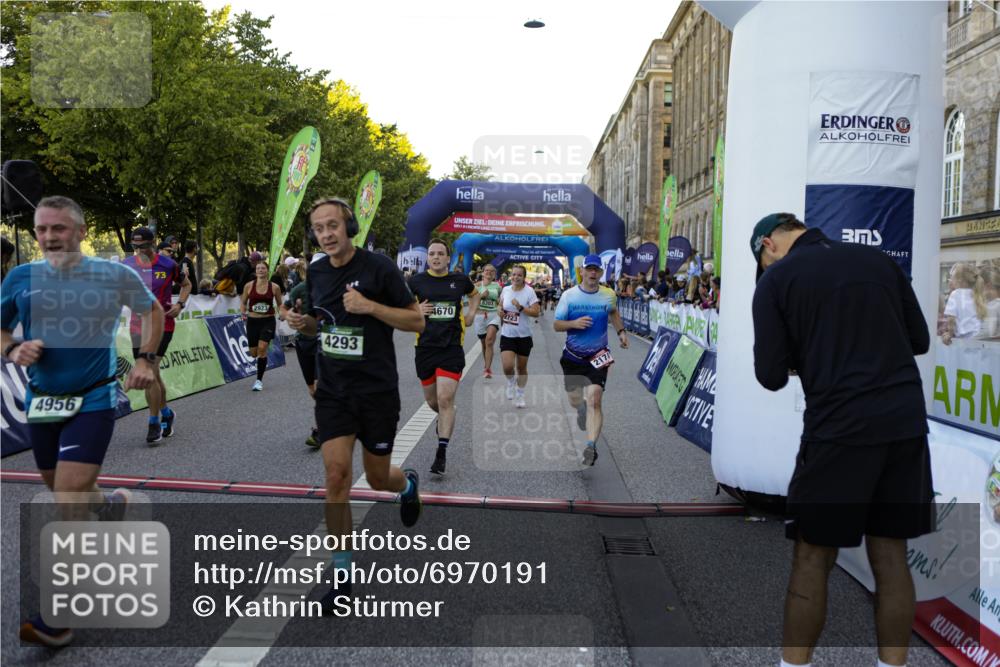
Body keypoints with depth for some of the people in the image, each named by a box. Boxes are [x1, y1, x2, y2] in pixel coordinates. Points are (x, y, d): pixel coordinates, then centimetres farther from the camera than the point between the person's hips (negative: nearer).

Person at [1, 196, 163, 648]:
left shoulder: (115, 275, -6)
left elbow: (152, 311, 11)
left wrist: (146, 359, 1)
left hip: (93, 399, -4)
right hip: (41, 401, 4)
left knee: (69, 500, -13)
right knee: (65, 493, 18)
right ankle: (113, 503, 54)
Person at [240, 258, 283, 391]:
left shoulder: (274, 287, -3)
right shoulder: (249, 286, -2)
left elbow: (280, 304, 10)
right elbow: (243, 302, 10)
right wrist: (243, 312, -8)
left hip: (268, 321, -2)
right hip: (252, 321, 2)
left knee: (262, 348, -17)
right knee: (253, 353, 7)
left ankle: (259, 380, -4)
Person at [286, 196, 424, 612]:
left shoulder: (378, 267, -11)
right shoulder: (315, 272, 5)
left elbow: (417, 320, -9)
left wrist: (370, 306, -22)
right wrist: (303, 324, -4)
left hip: (377, 390, -3)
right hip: (333, 391, 3)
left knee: (378, 479, 9)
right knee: (336, 475, -7)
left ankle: (408, 484, 48)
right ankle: (342, 574, 7)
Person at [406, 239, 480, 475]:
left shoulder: (460, 279, 3)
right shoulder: (417, 281, 0)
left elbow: (474, 293, 25)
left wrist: (471, 314, 11)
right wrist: (416, 310, -10)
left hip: (452, 349, -1)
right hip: (425, 347, 1)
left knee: (445, 400, -10)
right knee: (432, 400, 13)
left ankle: (442, 453, -2)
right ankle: (445, 418, 49)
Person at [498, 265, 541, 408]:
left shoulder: (529, 291, -9)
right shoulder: (505, 290, 2)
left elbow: (536, 312, -15)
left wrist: (520, 307, -25)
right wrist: (500, 311, -1)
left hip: (523, 336, -1)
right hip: (507, 335, 2)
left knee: (522, 368, 11)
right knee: (507, 366, -15)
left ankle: (520, 395, 30)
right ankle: (511, 382, 19)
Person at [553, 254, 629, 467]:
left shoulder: (609, 294, -1)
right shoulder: (569, 295, -6)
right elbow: (556, 325, -3)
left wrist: (621, 331, 11)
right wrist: (574, 323, -21)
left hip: (598, 356, -1)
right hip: (573, 356, 1)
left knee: (594, 401, -17)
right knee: (575, 400, 13)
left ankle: (590, 446, -20)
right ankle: (582, 410, 51)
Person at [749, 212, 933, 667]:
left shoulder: (775, 279, -2)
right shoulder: (878, 260, 10)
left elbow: (771, 376, -4)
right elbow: (920, 340, 16)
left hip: (838, 428, -4)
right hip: (906, 423, 5)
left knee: (812, 557, 8)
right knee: (890, 556, 13)